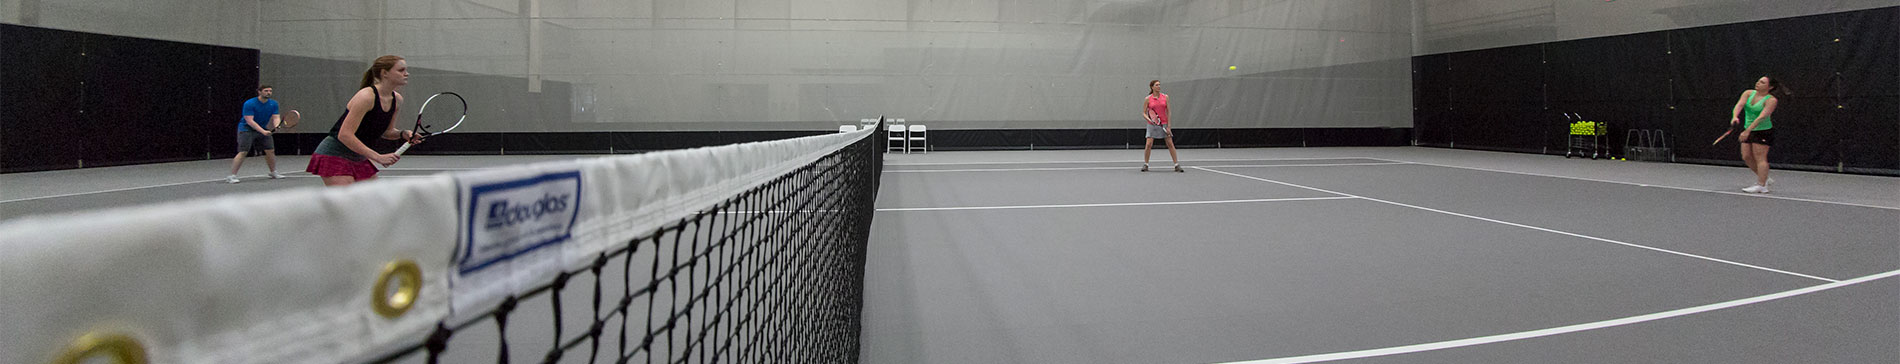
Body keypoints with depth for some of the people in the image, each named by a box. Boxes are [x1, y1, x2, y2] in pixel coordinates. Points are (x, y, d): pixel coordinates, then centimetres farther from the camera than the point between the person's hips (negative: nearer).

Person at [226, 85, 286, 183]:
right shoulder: (249, 104, -18)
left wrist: (276, 125, -28)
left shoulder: (273, 104, 0)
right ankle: (231, 176, -14)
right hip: (246, 129, -6)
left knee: (271, 150, 5)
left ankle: (273, 173, 23)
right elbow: (249, 120, -24)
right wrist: (263, 131, -33)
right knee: (243, 152, -16)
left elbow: (276, 117, -4)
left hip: (262, 129, 6)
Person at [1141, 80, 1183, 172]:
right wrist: (1149, 119, -17)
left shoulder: (1165, 97, 2)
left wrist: (1168, 126, -3)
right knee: (1148, 145, -8)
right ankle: (1145, 165, 8)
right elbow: (1144, 113, 4)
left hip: (1164, 124, 1)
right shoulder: (1148, 99, -1)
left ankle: (1177, 165, 4)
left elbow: (1168, 112, 3)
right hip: (1152, 125, -1)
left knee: (1170, 144, -1)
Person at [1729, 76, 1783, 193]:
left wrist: (1747, 131, -33)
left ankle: (1762, 186, -5)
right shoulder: (1748, 93, 2)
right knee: (1747, 157, 8)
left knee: (1760, 158, -8)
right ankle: (1765, 178, 25)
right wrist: (1735, 117, -34)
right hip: (1748, 130, 6)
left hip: (1763, 131, -6)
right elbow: (1739, 105, -12)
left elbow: (1762, 117, -24)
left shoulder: (1771, 100, -15)